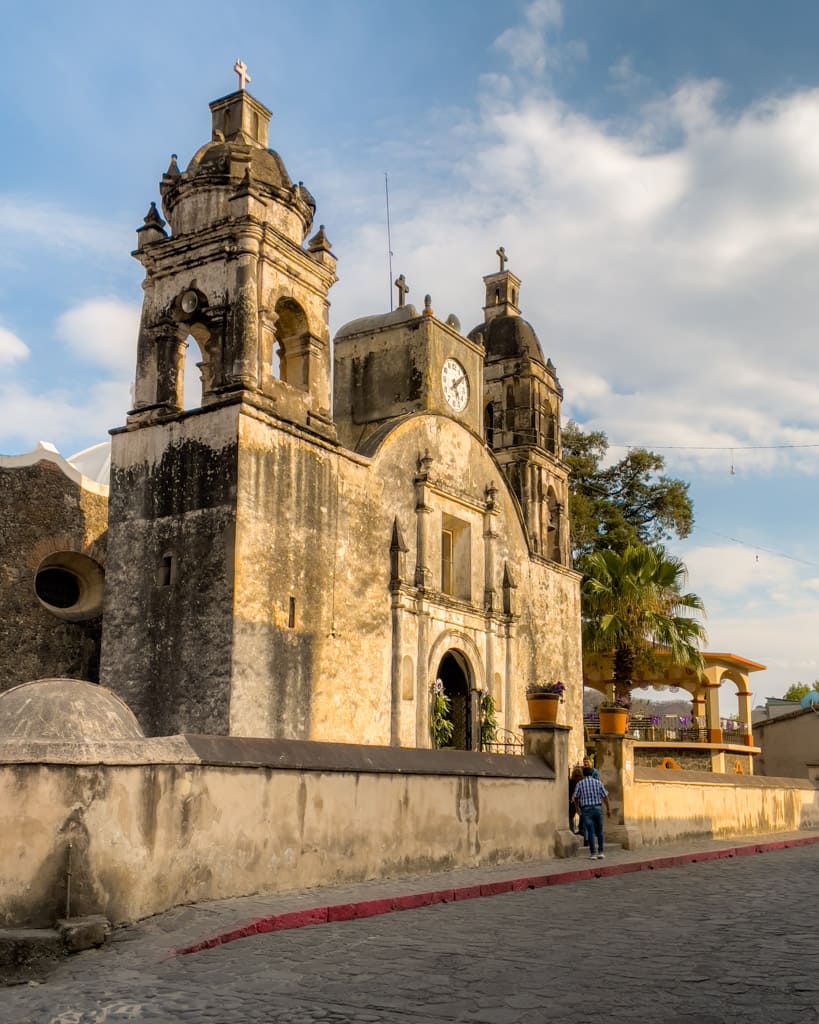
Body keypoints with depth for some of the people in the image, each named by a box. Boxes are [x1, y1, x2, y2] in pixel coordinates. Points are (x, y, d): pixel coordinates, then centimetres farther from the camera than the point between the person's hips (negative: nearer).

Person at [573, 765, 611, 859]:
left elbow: (576, 798, 2)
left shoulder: (580, 783, -1)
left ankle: (592, 853, 0)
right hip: (598, 808, 1)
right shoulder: (598, 782, 1)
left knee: (590, 832, 2)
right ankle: (600, 852, 10)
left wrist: (577, 808, 19)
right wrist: (608, 809, 8)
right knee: (599, 831, 13)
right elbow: (605, 796, 0)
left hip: (586, 809, -1)